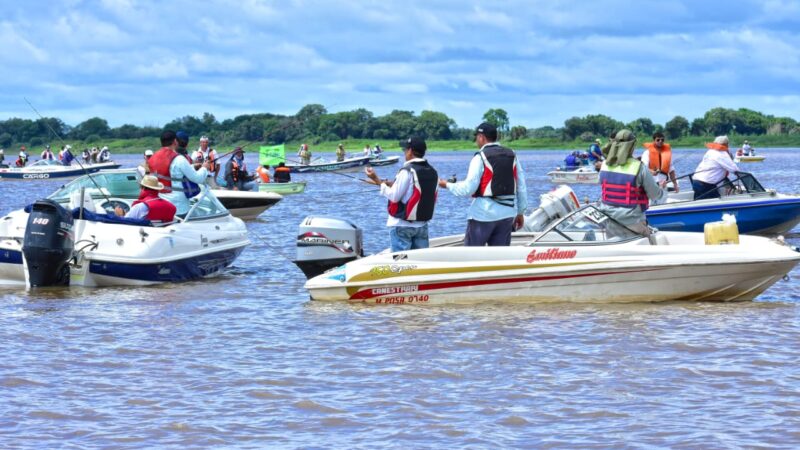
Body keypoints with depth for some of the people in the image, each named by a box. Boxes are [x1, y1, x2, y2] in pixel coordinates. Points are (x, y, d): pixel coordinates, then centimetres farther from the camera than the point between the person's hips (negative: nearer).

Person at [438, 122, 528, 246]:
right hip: (507, 214, 5)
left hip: (483, 214, -5)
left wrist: (447, 185, 3)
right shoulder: (512, 156, 8)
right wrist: (520, 212, 17)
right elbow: (521, 187, 9)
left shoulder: (480, 157, -8)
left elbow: (468, 189, -12)